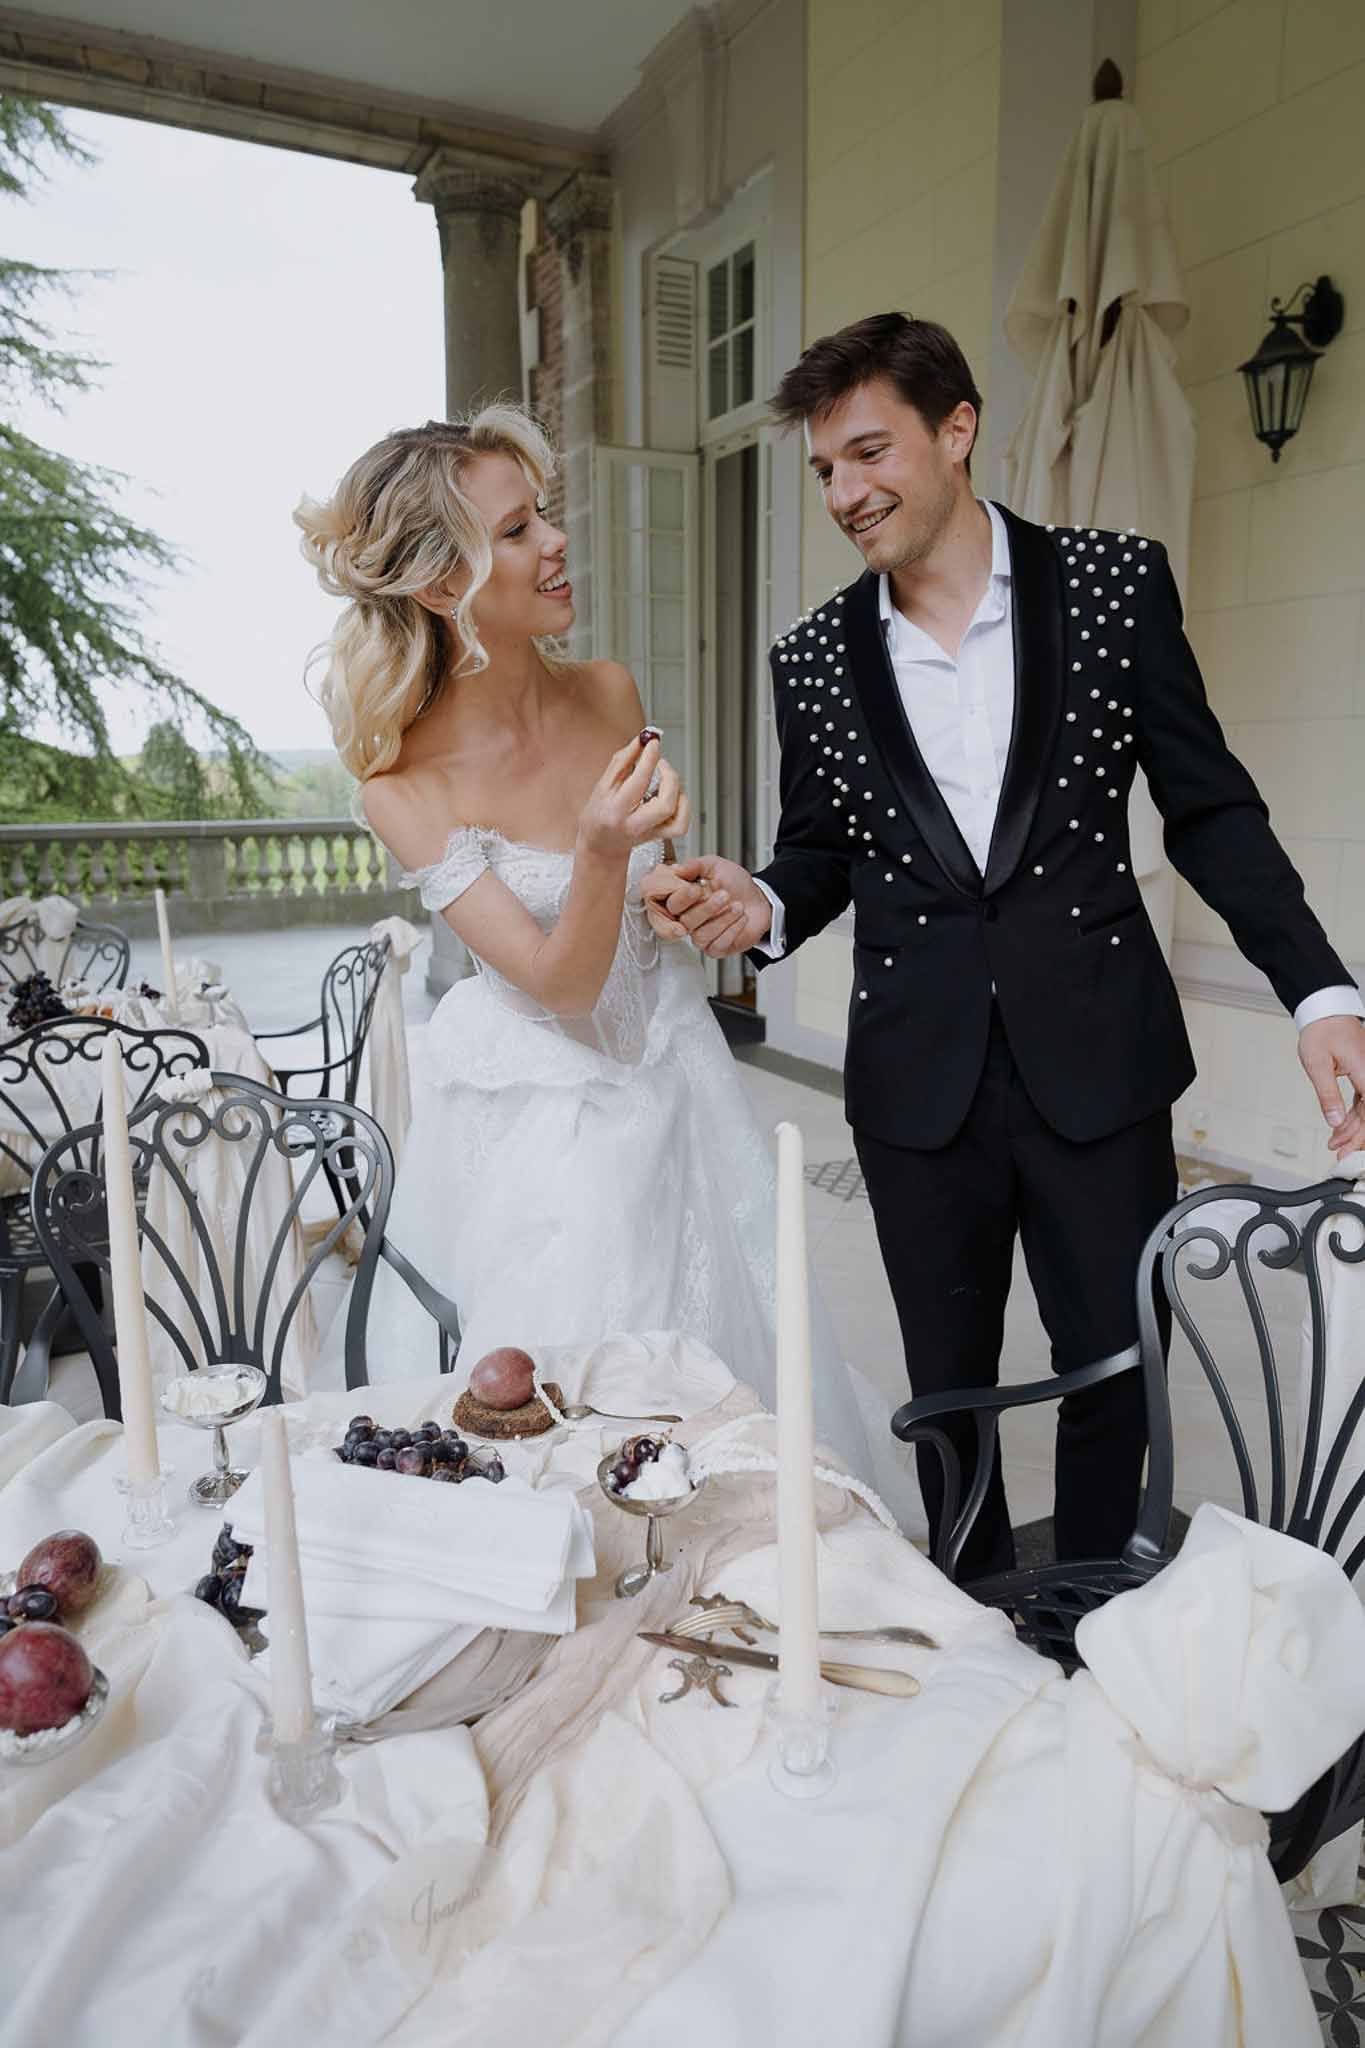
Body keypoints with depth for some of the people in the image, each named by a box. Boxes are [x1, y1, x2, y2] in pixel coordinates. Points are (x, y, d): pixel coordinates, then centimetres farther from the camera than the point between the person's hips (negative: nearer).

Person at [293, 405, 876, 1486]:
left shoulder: (610, 693, -4)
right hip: (538, 1118, -4)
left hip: (672, 1072, 5)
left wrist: (687, 896, 1)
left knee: (730, 1378, 16)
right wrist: (603, 851, -36)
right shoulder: (408, 781, -17)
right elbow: (560, 985, -22)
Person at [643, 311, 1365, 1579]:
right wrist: (763, 907, -11)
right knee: (948, 1382, 15)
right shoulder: (813, 661, 4)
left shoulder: (1115, 585, -1)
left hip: (1097, 1060, -1)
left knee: (1114, 1366, 12)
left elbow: (1209, 809, 1)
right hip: (917, 1081, 2)